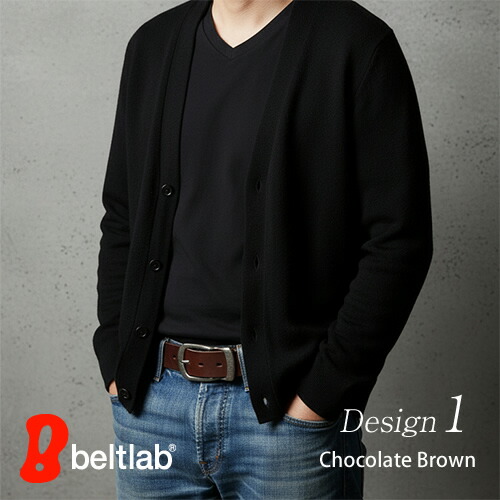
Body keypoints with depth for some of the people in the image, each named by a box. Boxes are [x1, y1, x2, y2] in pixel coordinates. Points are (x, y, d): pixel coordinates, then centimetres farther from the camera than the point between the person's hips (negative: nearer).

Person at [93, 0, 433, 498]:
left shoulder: (358, 43, -6)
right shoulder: (152, 44, 9)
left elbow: (398, 241, -10)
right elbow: (121, 218, 13)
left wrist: (322, 394, -12)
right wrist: (115, 363, 5)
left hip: (288, 407, -4)